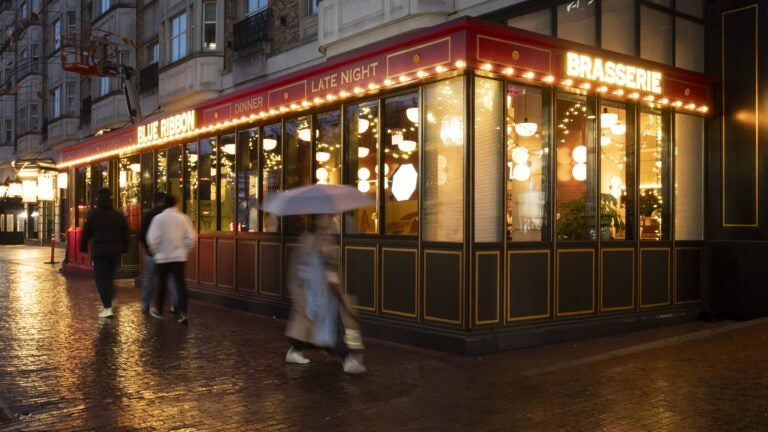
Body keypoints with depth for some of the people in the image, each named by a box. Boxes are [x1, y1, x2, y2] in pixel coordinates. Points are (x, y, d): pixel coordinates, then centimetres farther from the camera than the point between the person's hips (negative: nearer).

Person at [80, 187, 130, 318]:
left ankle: (107, 307, -11)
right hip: (115, 251, 4)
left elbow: (86, 232, -3)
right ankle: (109, 302, 23)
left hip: (99, 251, -4)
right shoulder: (118, 215, 5)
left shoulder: (92, 214, -6)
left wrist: (83, 247, 9)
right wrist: (124, 248, 16)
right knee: (110, 277, 18)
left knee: (101, 279, -2)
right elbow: (126, 234, 8)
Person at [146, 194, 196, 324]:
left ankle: (158, 310, 26)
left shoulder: (159, 218, -8)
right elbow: (190, 237, -4)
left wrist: (155, 252, 4)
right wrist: (185, 250, 9)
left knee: (161, 284, 13)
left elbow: (153, 239, -11)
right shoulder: (183, 218, -1)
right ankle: (183, 313, -8)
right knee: (180, 283, 0)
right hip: (179, 256, 2)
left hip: (163, 256, -1)